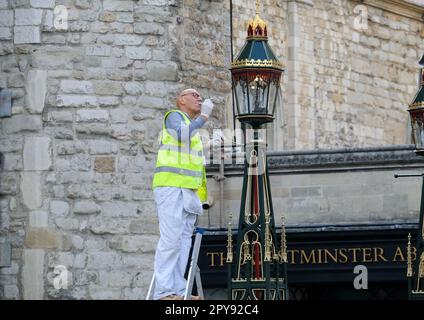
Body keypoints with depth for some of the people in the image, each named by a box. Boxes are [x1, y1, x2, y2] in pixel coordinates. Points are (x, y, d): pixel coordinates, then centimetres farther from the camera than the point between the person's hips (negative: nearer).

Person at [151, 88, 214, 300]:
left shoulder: (193, 126, 29)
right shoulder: (174, 116, 3)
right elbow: (182, 133, -22)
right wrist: (204, 116, -13)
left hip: (187, 191, 9)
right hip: (172, 187, -9)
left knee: (184, 241, 2)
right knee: (170, 239, -16)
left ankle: (177, 290, -1)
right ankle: (164, 292, -21)